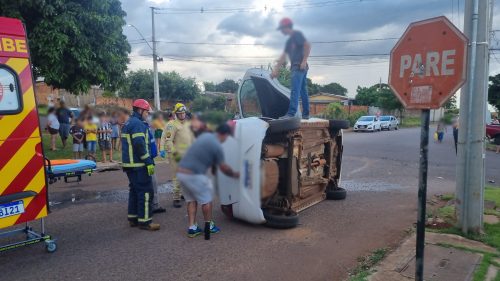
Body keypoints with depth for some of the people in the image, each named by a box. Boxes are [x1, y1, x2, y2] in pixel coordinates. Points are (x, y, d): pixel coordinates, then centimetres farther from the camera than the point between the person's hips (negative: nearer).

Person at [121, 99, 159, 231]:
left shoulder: (128, 123, 18)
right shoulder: (138, 124, -14)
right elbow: (139, 145, -24)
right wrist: (149, 162, -21)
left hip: (129, 164, 10)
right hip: (139, 165, -10)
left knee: (135, 190, 17)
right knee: (146, 192, -5)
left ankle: (133, 218, 23)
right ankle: (145, 221, -2)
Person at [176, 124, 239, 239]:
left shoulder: (205, 135, 11)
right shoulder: (217, 146, -11)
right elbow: (224, 168, 0)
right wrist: (234, 174, 18)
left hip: (180, 171, 8)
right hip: (194, 175, -8)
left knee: (191, 200, 20)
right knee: (206, 200, 11)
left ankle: (192, 228, 21)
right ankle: (208, 226, 23)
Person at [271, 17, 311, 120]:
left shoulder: (297, 34, -1)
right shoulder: (289, 41, 24)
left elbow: (308, 45, -13)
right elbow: (283, 56, 24)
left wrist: (304, 61, -19)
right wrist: (276, 69, 22)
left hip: (299, 66, -9)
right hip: (296, 67, 9)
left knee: (295, 90, -17)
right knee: (303, 91, 9)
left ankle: (291, 114, -23)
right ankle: (305, 114, 14)